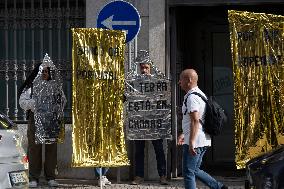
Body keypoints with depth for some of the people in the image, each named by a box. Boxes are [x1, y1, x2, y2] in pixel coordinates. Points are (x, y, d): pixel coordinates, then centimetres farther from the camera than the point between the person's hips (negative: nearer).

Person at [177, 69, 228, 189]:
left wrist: (191, 141, -32)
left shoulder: (192, 97, -16)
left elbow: (195, 120, -27)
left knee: (188, 172, -3)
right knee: (194, 170, 19)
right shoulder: (199, 94, 18)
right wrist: (184, 134, 32)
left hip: (195, 142, -10)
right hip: (203, 141, 10)